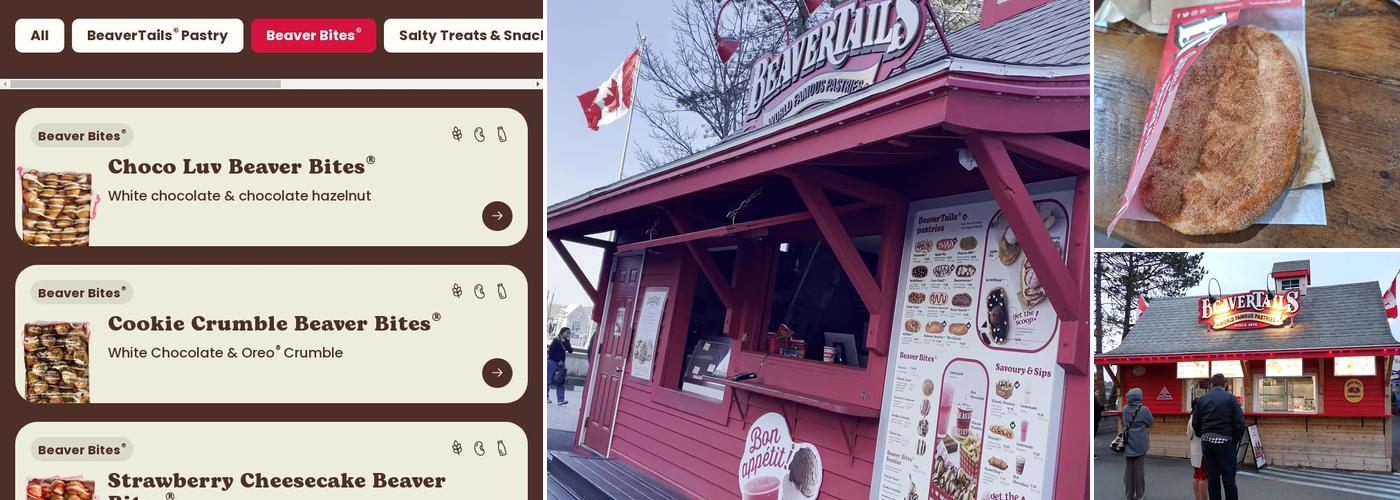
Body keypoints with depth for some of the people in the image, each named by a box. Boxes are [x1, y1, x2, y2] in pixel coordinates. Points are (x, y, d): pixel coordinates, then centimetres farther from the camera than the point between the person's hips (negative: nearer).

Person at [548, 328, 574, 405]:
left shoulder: (566, 342, 10)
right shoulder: (555, 341, -7)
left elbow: (570, 350, 1)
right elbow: (551, 352, -10)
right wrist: (558, 360, -13)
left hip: (561, 363, 6)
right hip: (553, 362, -6)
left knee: (560, 382, -3)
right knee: (550, 380, 0)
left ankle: (561, 399, -10)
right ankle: (546, 396, 15)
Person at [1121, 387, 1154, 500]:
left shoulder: (1125, 409, -4)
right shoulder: (1144, 409, -14)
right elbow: (1150, 423, 0)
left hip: (1128, 443, 3)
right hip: (1140, 444, -3)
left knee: (1129, 468, 11)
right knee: (1139, 468, 6)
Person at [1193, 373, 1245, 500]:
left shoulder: (1202, 399, 8)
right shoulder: (1230, 398, -2)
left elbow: (1195, 423, 8)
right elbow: (1239, 422, -7)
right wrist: (1236, 439, 5)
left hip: (1206, 441, 3)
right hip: (1225, 441, -3)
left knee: (1212, 478, 8)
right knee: (1228, 478, -1)